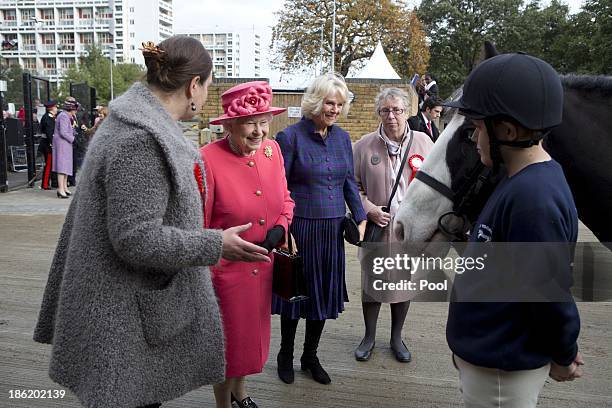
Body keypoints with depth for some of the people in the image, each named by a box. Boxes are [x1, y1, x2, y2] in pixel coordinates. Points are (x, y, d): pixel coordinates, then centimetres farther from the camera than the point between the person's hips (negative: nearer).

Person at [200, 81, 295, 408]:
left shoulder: (272, 149, -3)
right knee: (226, 343, 14)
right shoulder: (207, 159, -21)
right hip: (224, 271, -6)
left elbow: (285, 199, 10)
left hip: (263, 268, 6)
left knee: (252, 334, 25)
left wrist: (280, 228, -10)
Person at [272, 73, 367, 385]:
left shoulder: (342, 137, 7)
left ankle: (310, 356, 34)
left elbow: (349, 182, 12)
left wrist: (360, 217, 6)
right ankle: (286, 354, 33)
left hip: (332, 228, 5)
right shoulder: (291, 137, -9)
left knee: (324, 291, 14)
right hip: (300, 227, -5)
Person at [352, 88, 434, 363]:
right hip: (377, 226, -1)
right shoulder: (364, 146, -4)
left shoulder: (424, 143, 0)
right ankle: (369, 336, 31)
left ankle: (396, 338, 34)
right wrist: (369, 208, -12)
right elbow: (353, 185, 1)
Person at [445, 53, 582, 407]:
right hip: (493, 355, 9)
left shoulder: (532, 197, -30)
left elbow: (552, 295, -24)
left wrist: (564, 357, -7)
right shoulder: (523, 181, 3)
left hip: (501, 373, -9)